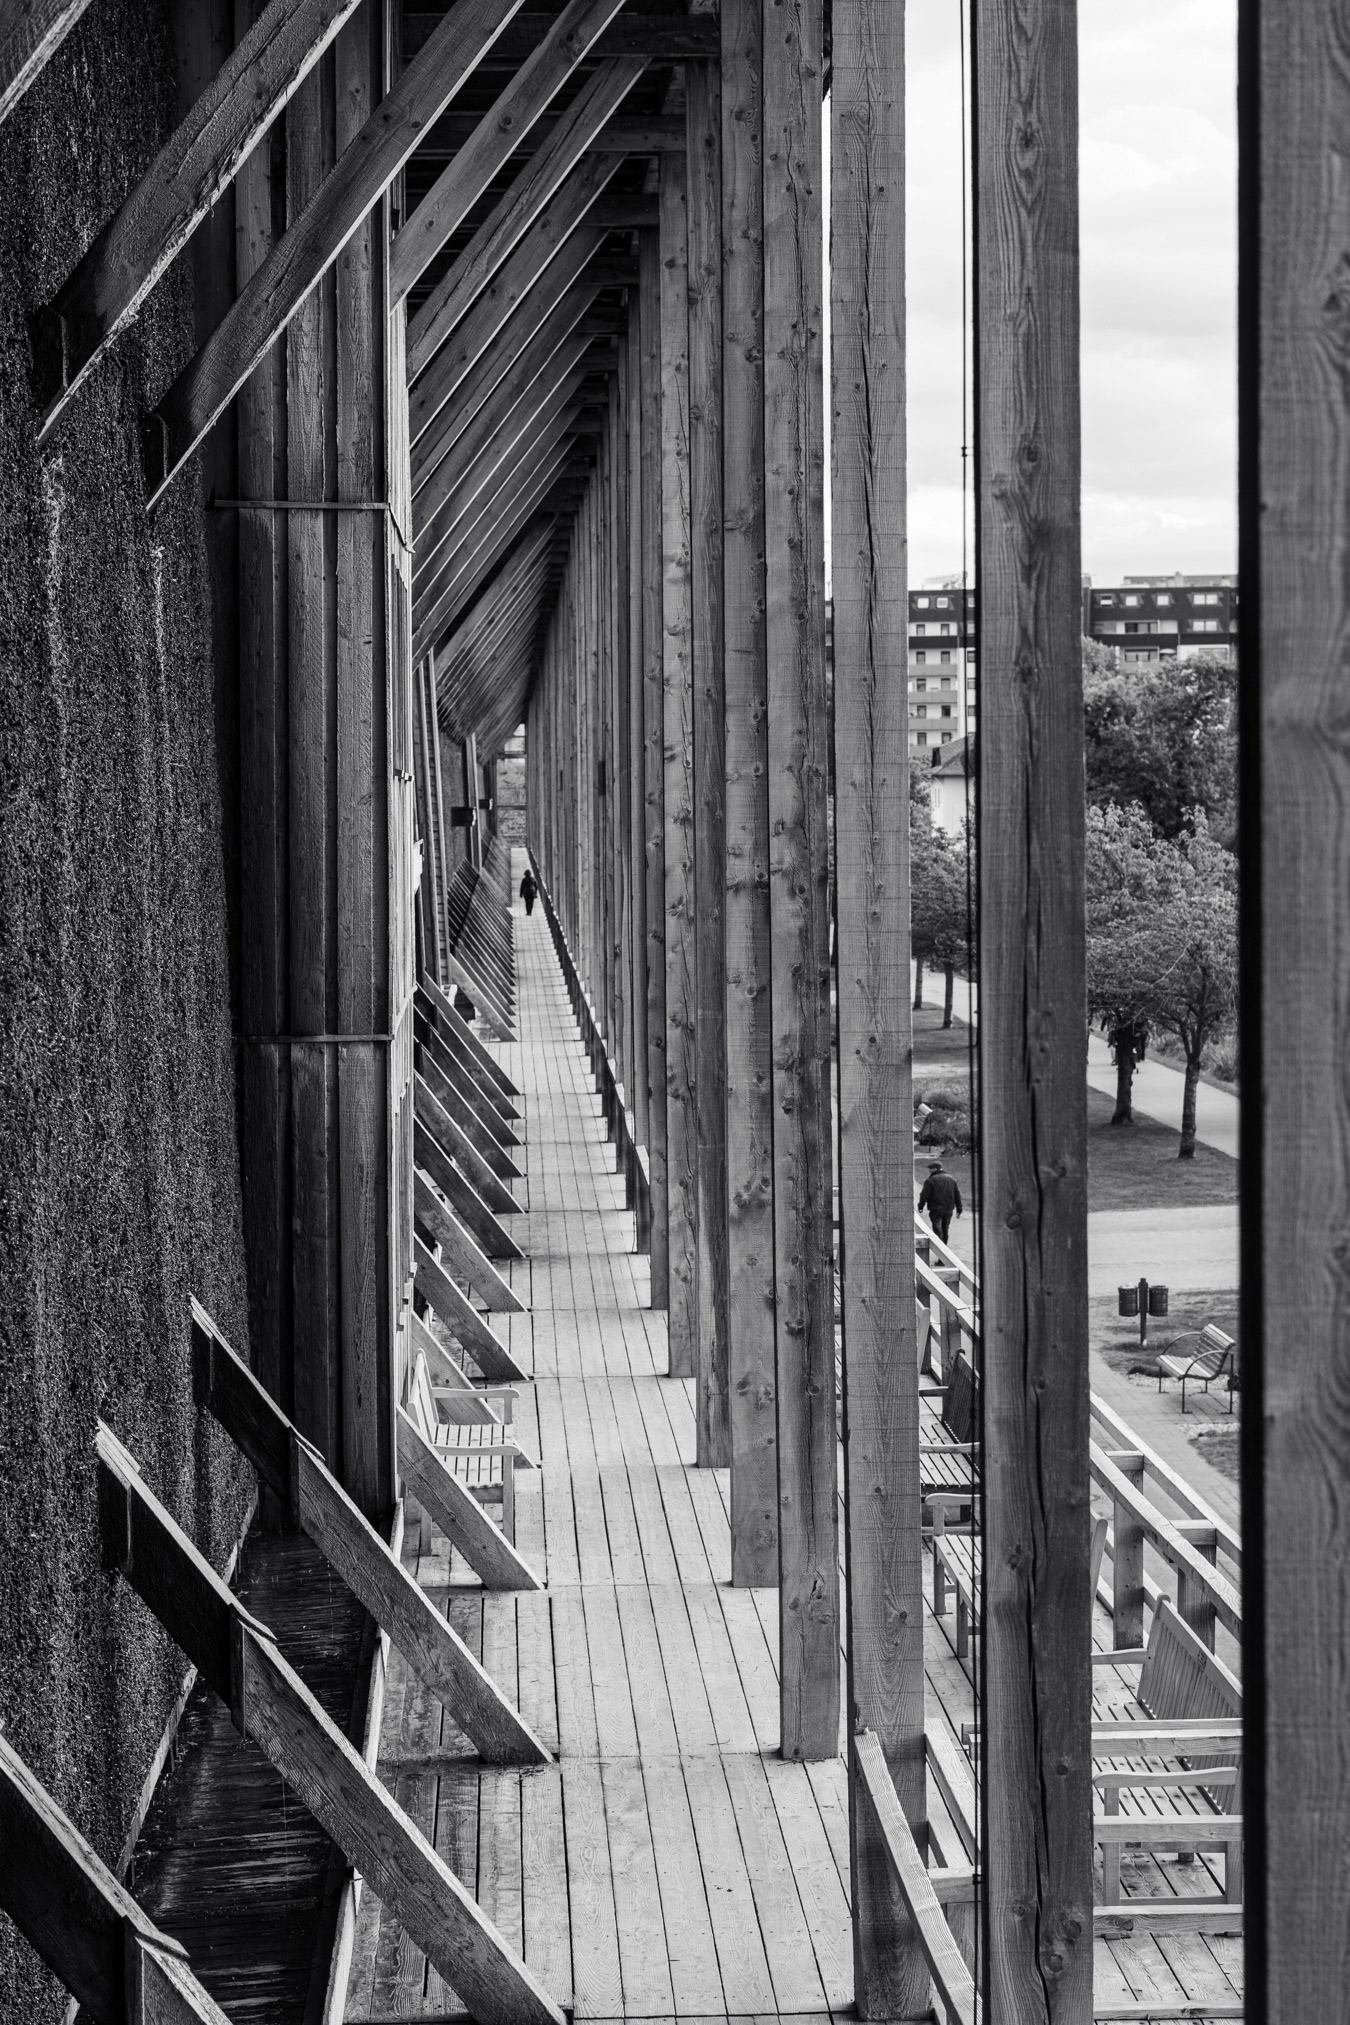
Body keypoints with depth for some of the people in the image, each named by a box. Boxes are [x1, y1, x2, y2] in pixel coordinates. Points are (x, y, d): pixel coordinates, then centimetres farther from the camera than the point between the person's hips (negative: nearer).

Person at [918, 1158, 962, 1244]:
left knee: (938, 1231, -6)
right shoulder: (952, 1179, 10)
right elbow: (957, 1195, 12)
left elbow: (924, 1196, -9)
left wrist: (920, 1207, 5)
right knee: (945, 1231, 16)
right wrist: (959, 1209, 16)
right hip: (948, 1210, 6)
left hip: (936, 1210, -6)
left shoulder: (930, 1180, -9)